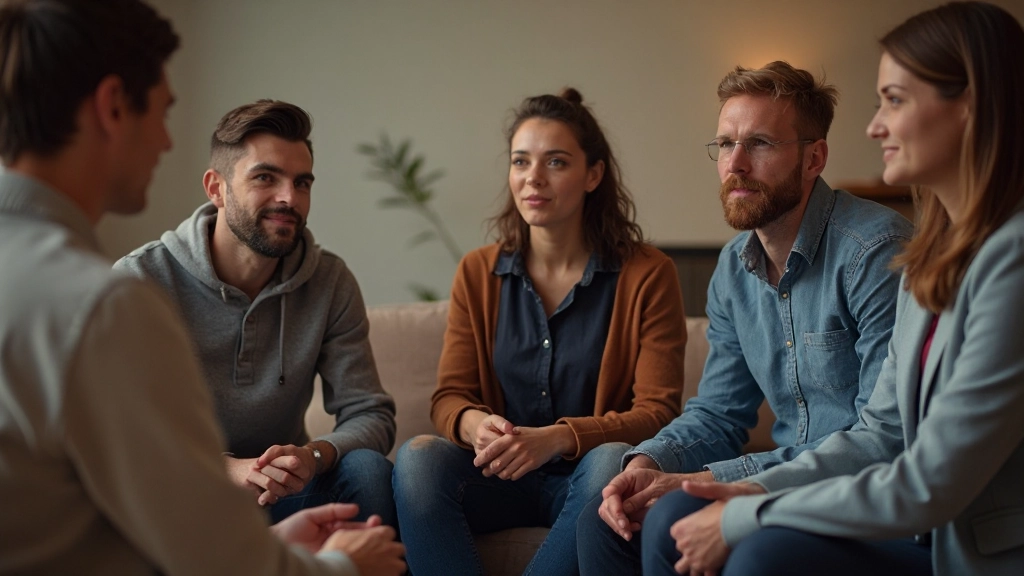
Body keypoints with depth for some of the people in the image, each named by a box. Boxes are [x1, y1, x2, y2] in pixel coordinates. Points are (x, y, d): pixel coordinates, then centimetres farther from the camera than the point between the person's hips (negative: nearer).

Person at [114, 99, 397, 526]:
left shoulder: (331, 283, -2)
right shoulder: (142, 279, -12)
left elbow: (370, 415, -3)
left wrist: (315, 455, -27)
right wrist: (225, 469, -33)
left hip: (282, 492, 2)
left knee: (367, 469, -26)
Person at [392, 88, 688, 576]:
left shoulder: (647, 275, -3)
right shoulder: (477, 274, 8)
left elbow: (656, 411, -8)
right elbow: (449, 396, 5)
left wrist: (557, 437, -26)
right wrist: (474, 424, -22)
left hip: (587, 479, -2)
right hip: (501, 477, 2)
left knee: (614, 462, -35)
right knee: (418, 457, -27)